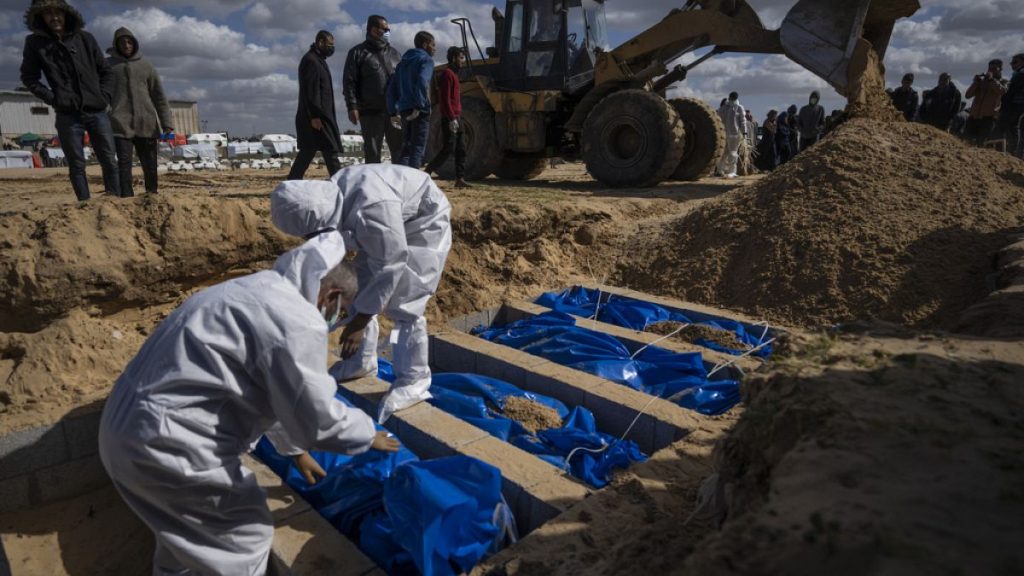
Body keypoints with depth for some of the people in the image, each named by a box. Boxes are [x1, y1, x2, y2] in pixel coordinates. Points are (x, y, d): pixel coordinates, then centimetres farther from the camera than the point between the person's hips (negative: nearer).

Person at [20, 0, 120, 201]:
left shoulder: (85, 38, 8)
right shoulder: (35, 43, 5)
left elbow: (106, 71, 14)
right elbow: (29, 77, 10)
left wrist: (105, 96, 1)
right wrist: (51, 98, -3)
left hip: (97, 111, 1)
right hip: (68, 115, -1)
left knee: (110, 162, 1)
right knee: (77, 166, 2)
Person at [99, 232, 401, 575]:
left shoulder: (260, 290, 13)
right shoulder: (298, 321, -21)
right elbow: (315, 417, -15)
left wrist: (293, 449, 32)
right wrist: (368, 435, 4)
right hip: (166, 442, -10)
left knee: (184, 531, 30)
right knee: (246, 535, 10)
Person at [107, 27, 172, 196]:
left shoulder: (145, 65, 14)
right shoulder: (108, 65, 11)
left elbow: (159, 96, 12)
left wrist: (167, 124, 4)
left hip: (147, 124, 2)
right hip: (121, 124, -2)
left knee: (150, 166, 2)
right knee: (124, 165, -11)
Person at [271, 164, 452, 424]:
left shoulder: (371, 210, -42)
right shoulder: (331, 197, -15)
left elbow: (389, 267, -34)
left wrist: (359, 321, -29)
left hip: (423, 225, -8)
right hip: (387, 228, 9)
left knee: (403, 306, -13)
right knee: (361, 290, 9)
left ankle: (414, 381, -1)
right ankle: (362, 361, 24)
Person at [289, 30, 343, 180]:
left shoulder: (318, 60, 21)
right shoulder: (310, 61, -11)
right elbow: (309, 90, -18)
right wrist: (314, 116, -22)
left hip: (322, 114, 10)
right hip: (316, 116, -10)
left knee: (308, 151, 10)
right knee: (330, 151, -10)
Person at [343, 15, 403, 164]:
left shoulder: (394, 53, 18)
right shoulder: (358, 53, 6)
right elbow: (349, 82, 0)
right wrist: (352, 107, -11)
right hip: (370, 112, -3)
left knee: (401, 151, -2)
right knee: (372, 154, 2)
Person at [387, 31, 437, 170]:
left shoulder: (403, 62, 21)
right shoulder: (426, 59, -2)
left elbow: (392, 87, 16)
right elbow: (422, 82, -21)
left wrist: (393, 110, 15)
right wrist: (419, 106, -21)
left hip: (404, 110, 7)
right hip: (420, 111, -7)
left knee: (406, 149, 12)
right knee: (417, 150, -5)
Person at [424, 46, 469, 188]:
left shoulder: (454, 74, 20)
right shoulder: (447, 73, -10)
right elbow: (445, 99, -18)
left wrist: (457, 117, 19)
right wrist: (452, 118, -24)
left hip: (456, 118, 10)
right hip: (450, 119, -10)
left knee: (461, 150, 7)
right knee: (448, 148, -11)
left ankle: (460, 179, 9)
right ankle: (426, 174, -5)